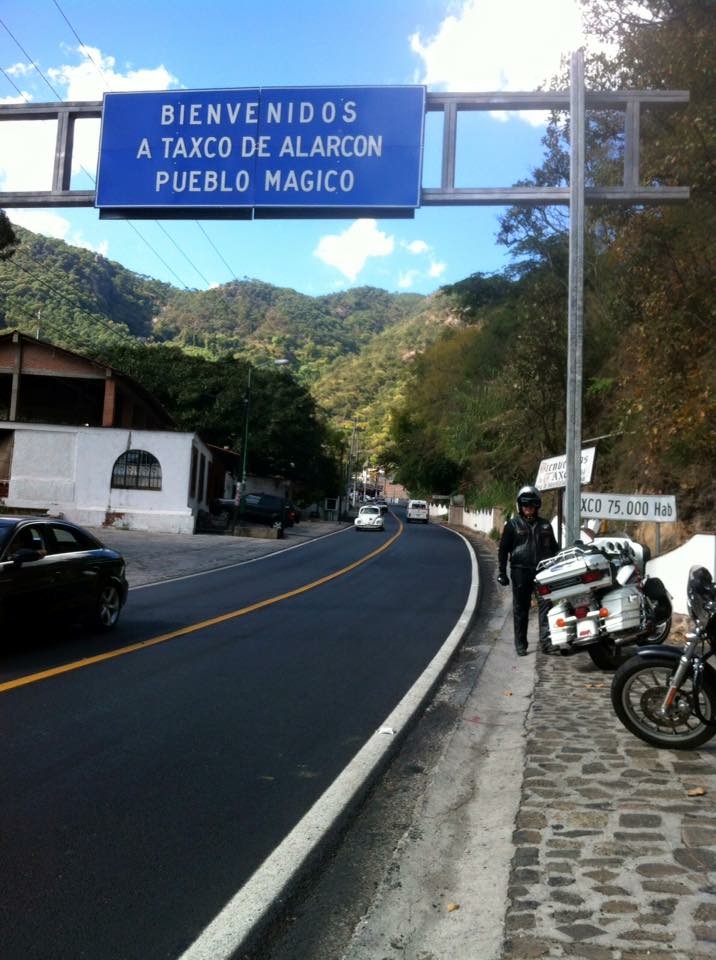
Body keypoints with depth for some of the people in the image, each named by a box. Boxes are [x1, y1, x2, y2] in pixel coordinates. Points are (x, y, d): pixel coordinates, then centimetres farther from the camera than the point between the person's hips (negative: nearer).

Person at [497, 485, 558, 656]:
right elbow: (503, 549, 5)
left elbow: (554, 548, 22)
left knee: (546, 605, -12)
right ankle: (520, 644, 12)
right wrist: (502, 572, -1)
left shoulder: (545, 525, 14)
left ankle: (546, 639, -11)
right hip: (520, 571, -2)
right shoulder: (513, 524, 5)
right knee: (520, 609, 4)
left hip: (543, 571, 2)